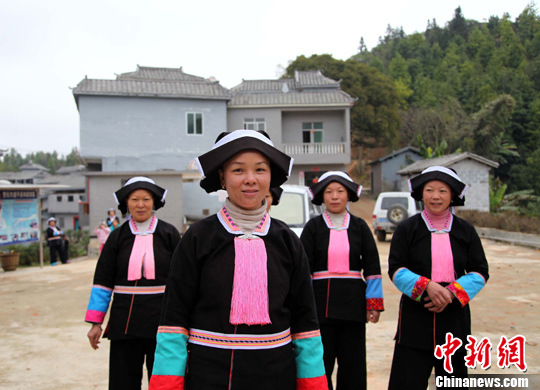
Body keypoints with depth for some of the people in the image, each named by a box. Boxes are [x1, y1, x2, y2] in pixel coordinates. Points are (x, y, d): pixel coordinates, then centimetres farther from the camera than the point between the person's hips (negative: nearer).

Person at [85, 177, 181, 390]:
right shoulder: (118, 237, 5)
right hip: (124, 322, 1)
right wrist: (95, 322, 1)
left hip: (161, 321, -1)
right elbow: (103, 280, 5)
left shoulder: (169, 234, 1)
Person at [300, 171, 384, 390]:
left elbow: (372, 266, 6)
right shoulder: (313, 227, 2)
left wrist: (374, 302, 0)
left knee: (353, 364, 8)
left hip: (353, 302, 2)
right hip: (321, 302, -1)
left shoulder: (360, 227, 6)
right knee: (320, 363, 6)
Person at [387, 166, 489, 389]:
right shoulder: (406, 229, 1)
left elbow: (480, 272, 3)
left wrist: (452, 292, -14)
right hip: (415, 318, -2)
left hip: (455, 317, 3)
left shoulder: (465, 231, 7)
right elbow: (396, 270, -4)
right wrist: (426, 285, -22)